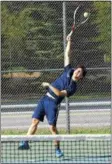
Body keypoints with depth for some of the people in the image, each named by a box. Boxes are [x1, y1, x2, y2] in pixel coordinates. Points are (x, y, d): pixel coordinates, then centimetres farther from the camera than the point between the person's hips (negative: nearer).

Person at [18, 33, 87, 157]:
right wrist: (69, 43, 3)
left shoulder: (73, 87, -9)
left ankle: (57, 149, 0)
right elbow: (67, 55, 10)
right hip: (45, 99, 6)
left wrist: (49, 85, -20)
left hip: (53, 103, -6)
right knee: (35, 120, -1)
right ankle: (25, 142, 0)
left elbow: (59, 93, -21)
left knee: (52, 126, -12)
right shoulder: (68, 71, 7)